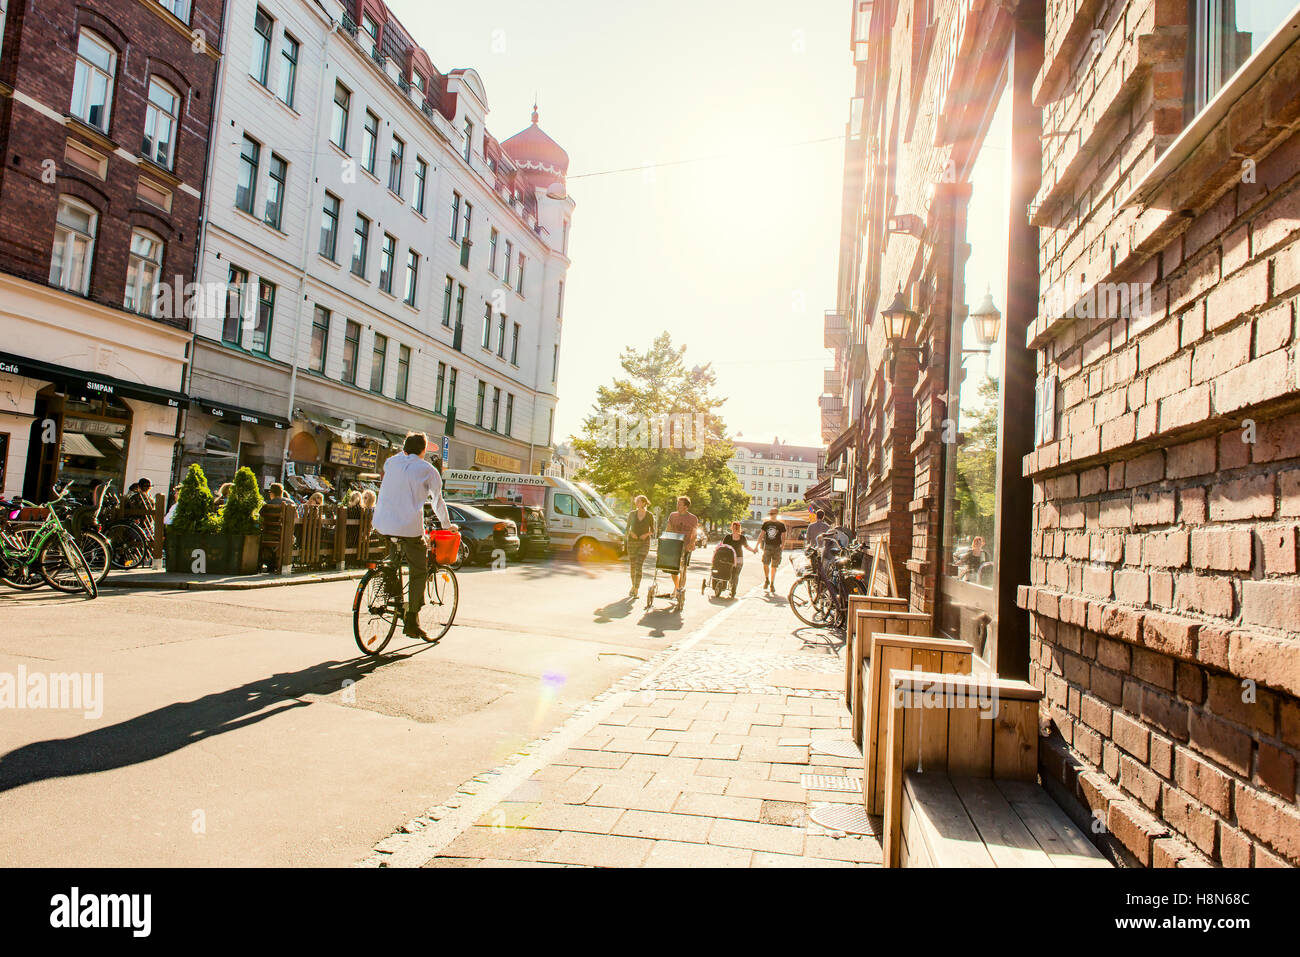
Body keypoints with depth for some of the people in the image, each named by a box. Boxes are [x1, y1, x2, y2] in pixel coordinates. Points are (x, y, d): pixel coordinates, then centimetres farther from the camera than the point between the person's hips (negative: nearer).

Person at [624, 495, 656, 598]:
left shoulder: (650, 516, -1)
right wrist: (631, 533, -10)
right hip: (632, 542, 3)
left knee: (639, 565, -14)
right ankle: (633, 585, 28)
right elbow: (627, 527, 10)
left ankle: (636, 589, -15)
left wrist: (646, 534, -13)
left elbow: (652, 530, 7)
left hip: (644, 543, -2)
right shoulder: (632, 514, 3)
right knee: (632, 565, 8)